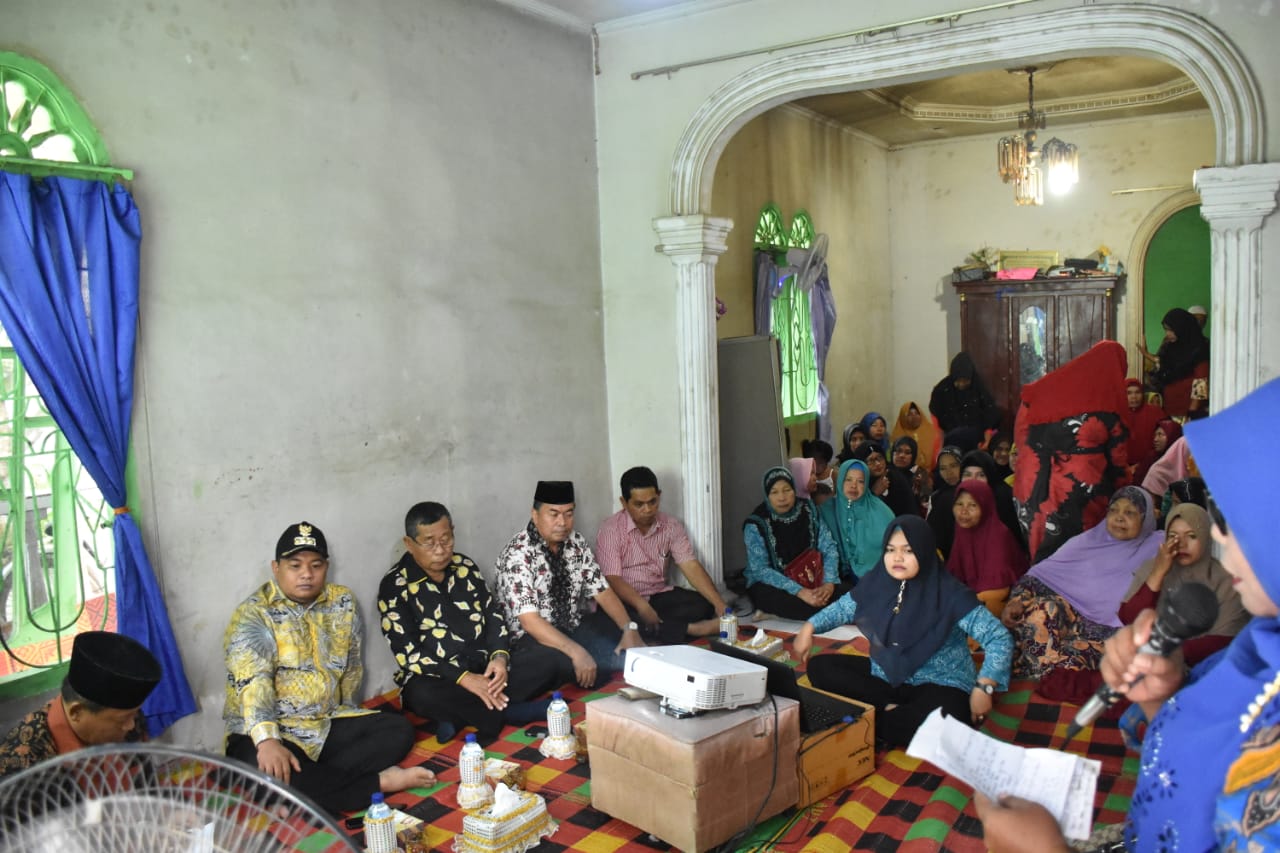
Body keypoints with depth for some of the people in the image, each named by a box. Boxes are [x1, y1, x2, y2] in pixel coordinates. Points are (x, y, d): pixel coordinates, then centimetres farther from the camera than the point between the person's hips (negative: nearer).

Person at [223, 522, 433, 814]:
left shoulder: (342, 602, 7)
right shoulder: (253, 614, -9)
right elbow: (252, 681, -24)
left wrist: (347, 716, 13)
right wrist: (267, 741, -37)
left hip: (328, 725, 5)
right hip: (269, 731, -5)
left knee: (398, 730, -13)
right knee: (266, 773, -37)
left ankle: (318, 782, -23)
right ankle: (378, 782, -23)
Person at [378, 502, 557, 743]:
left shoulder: (465, 567, 6)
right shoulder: (394, 586, -10)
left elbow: (492, 615, 10)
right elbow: (408, 654, -16)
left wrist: (499, 657, -11)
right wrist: (464, 678, -25)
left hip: (482, 668, 5)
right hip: (435, 678, -5)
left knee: (545, 670, -15)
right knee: (423, 695, -39)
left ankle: (460, 716, -20)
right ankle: (506, 712, -21)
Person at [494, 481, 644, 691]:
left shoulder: (576, 542, 2)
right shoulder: (517, 554, -19)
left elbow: (602, 591, 4)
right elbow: (529, 620, -26)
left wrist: (629, 628, -13)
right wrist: (576, 651, -37)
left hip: (576, 627, 7)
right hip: (533, 637, -7)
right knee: (595, 671, -32)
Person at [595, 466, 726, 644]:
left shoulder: (671, 526, 0)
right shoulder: (610, 530, -12)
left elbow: (690, 566, -7)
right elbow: (612, 579, -20)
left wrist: (719, 604, -22)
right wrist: (643, 607, -37)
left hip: (659, 595, 4)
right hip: (624, 601, -4)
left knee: (703, 605, -17)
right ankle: (690, 629, -31)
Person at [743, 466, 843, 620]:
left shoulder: (809, 510, -1)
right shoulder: (757, 524, -14)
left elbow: (829, 549, -2)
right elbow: (760, 570, -20)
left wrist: (829, 582, -21)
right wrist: (799, 591, -31)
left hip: (808, 579, 6)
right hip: (770, 585, -6)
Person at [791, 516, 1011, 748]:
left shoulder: (950, 594, -19)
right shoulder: (877, 583, -4)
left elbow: (999, 639, -18)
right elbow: (841, 608, 15)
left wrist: (983, 688, -28)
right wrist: (809, 628, 1)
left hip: (939, 685, -5)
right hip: (885, 676, 6)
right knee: (820, 667, -4)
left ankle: (874, 721, -12)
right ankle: (890, 709, -13)